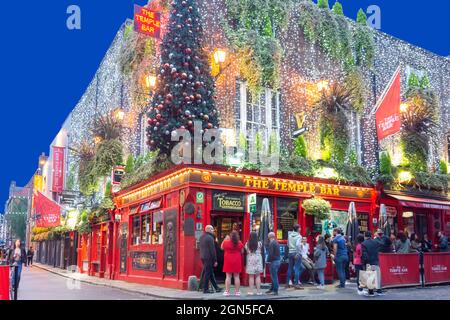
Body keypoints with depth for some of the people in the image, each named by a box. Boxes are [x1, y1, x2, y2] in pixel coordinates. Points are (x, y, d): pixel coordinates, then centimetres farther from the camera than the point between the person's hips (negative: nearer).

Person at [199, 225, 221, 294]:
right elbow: (212, 250, -17)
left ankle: (216, 287, 21)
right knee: (207, 273, -2)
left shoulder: (202, 237, 13)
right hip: (208, 258, -9)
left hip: (203, 257, 9)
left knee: (210, 272, 14)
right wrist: (215, 260, -12)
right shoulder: (210, 238, -16)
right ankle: (205, 289, 3)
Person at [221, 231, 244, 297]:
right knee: (237, 276, 6)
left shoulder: (226, 242, -9)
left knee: (228, 276, 3)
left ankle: (227, 291, 4)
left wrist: (225, 239, 12)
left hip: (228, 261, -1)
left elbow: (222, 248, 10)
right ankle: (237, 292, 9)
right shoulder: (240, 243, -6)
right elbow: (242, 252, 6)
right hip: (237, 261, 1)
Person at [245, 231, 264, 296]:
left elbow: (246, 252, 1)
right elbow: (261, 251, 4)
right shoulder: (259, 243, -3)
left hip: (250, 260, 0)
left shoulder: (247, 244, -3)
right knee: (258, 276, 6)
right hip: (258, 260, 0)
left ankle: (251, 291, 4)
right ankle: (258, 291, 6)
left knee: (251, 276, 4)